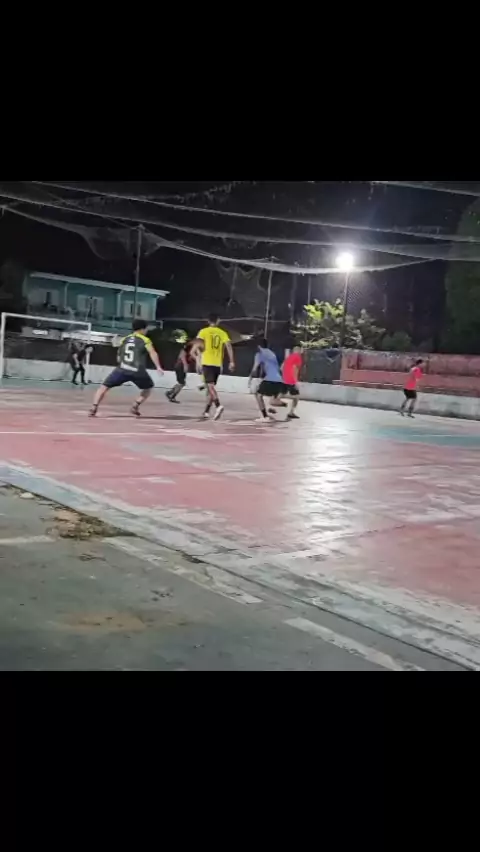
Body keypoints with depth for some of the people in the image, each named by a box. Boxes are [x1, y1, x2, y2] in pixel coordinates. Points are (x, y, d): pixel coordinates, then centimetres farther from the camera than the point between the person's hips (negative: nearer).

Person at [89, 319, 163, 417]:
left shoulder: (124, 339, 21)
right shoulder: (145, 340, 7)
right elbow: (152, 353, -10)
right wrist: (158, 367, -17)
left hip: (122, 369, 2)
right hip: (138, 371, -2)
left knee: (104, 387, 12)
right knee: (148, 388, 25)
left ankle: (94, 408, -5)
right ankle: (135, 406, 8)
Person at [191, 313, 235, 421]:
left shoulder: (204, 331, 2)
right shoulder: (222, 333, 11)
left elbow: (198, 343, -14)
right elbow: (229, 346, -1)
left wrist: (195, 352, 5)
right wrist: (232, 362, -2)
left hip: (207, 362, -4)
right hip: (218, 364, 4)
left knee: (210, 386, -13)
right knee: (211, 387, 14)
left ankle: (218, 406, -37)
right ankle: (206, 412, 16)